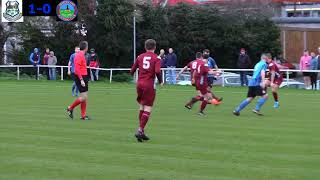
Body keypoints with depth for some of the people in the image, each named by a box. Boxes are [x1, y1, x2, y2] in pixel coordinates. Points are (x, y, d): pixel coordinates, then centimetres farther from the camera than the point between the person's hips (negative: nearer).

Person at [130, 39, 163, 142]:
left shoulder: (140, 57, 9)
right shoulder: (156, 58, -3)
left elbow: (132, 71, 9)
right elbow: (157, 71, -16)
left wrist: (133, 74, 32)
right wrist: (160, 81, 0)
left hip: (139, 83, 5)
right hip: (149, 85, -5)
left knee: (142, 107, 16)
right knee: (148, 109, -1)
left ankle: (141, 131, 16)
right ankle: (140, 130, -12)